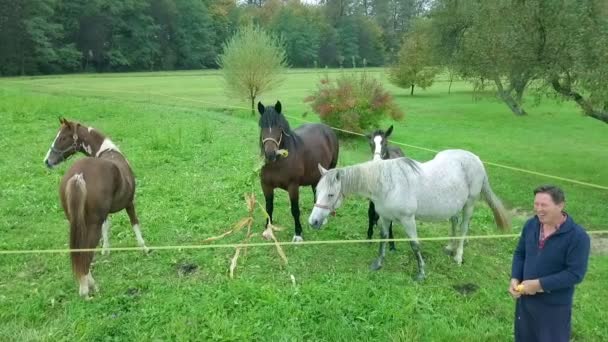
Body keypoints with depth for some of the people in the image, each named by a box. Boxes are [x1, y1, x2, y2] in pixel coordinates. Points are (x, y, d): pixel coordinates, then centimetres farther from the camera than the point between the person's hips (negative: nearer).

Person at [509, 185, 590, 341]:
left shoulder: (577, 236, -22)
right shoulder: (531, 225, -4)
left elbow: (575, 274, -22)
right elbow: (520, 253, 7)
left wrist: (540, 284, -24)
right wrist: (515, 278, -9)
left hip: (554, 306, -5)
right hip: (525, 298, 5)